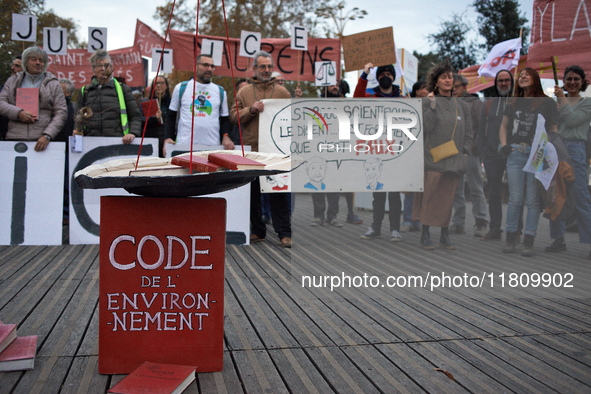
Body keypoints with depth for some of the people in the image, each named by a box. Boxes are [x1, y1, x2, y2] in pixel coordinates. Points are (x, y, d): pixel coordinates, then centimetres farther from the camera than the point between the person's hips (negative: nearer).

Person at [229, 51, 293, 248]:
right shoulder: (244, 92, 11)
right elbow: (234, 116, 3)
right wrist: (251, 109, -12)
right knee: (253, 193, 6)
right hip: (251, 149, 1)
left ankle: (284, 233, 2)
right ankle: (258, 231, 18)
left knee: (279, 193, -3)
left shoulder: (282, 92, 10)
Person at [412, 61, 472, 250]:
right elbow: (426, 126, -10)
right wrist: (432, 105, -15)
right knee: (430, 196, -5)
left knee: (448, 197, 6)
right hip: (433, 158, -3)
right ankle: (425, 234, 3)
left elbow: (468, 133, 15)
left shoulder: (461, 106, 14)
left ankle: (445, 234, 13)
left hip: (454, 160, 4)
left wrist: (465, 153, 4)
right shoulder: (428, 102, 3)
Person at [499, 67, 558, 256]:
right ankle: (510, 239, 8)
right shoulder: (513, 103, 16)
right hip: (515, 154, 2)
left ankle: (528, 242, 2)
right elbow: (503, 126, 22)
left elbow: (553, 131, 4)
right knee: (515, 199, 1)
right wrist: (504, 145, 6)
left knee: (533, 200, -2)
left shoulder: (547, 103, 6)